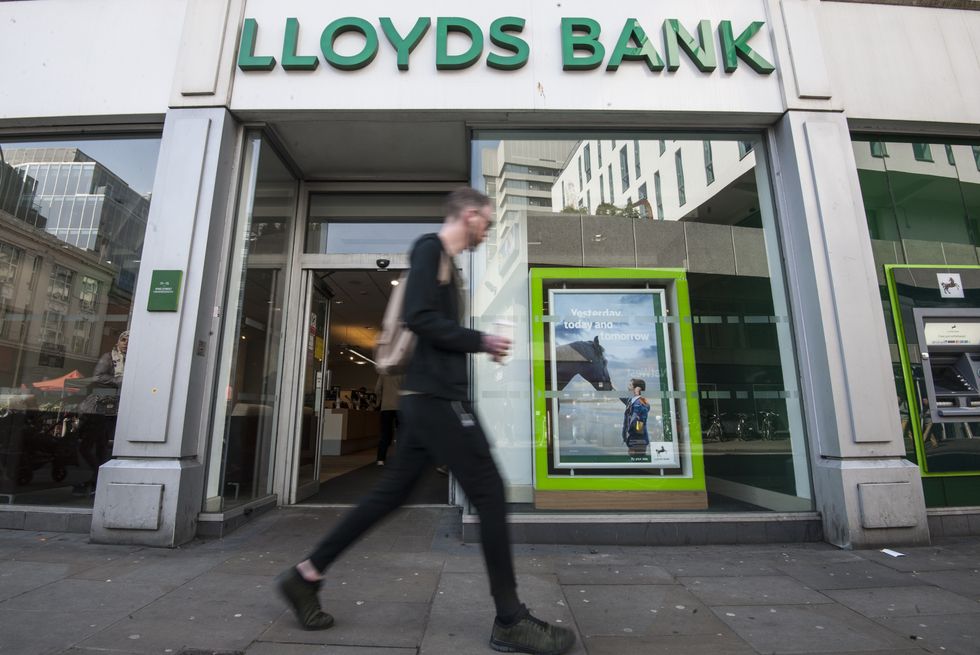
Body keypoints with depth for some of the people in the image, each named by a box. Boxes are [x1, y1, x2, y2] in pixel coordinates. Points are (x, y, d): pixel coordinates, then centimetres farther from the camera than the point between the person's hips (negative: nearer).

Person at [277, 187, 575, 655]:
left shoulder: (442, 259, 22)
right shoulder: (430, 249, -7)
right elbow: (419, 317, -19)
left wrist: (478, 345, 12)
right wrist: (479, 341, -12)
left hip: (431, 396, 10)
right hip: (437, 397, -10)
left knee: (391, 492, 14)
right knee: (489, 492, -5)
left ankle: (306, 575, 26)